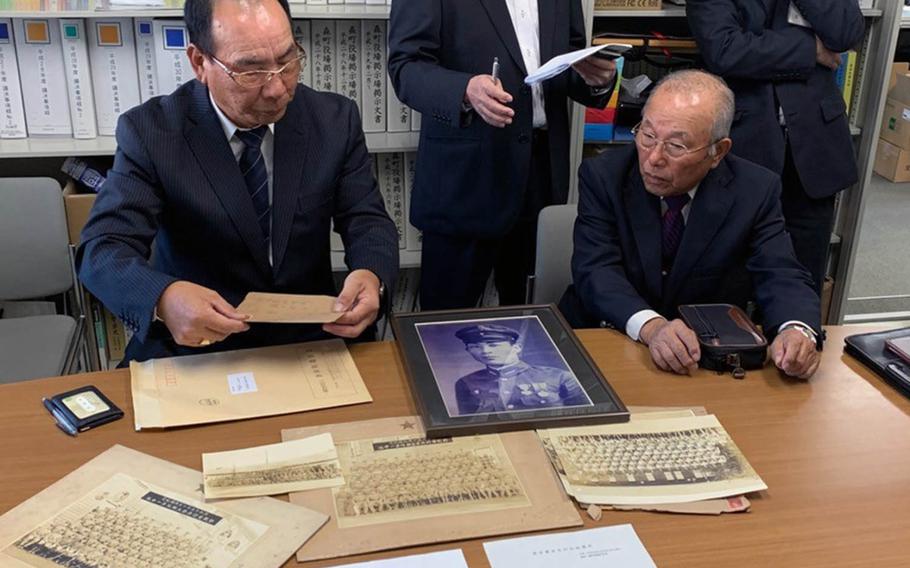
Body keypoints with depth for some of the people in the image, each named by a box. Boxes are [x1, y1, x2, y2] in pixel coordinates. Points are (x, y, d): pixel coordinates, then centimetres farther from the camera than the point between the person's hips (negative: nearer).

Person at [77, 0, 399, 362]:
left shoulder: (334, 120, -3)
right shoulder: (151, 131, -10)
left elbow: (368, 221, 0)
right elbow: (103, 250, -16)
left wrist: (370, 275, -24)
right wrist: (164, 299, -39)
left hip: (310, 340, 2)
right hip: (193, 347, -1)